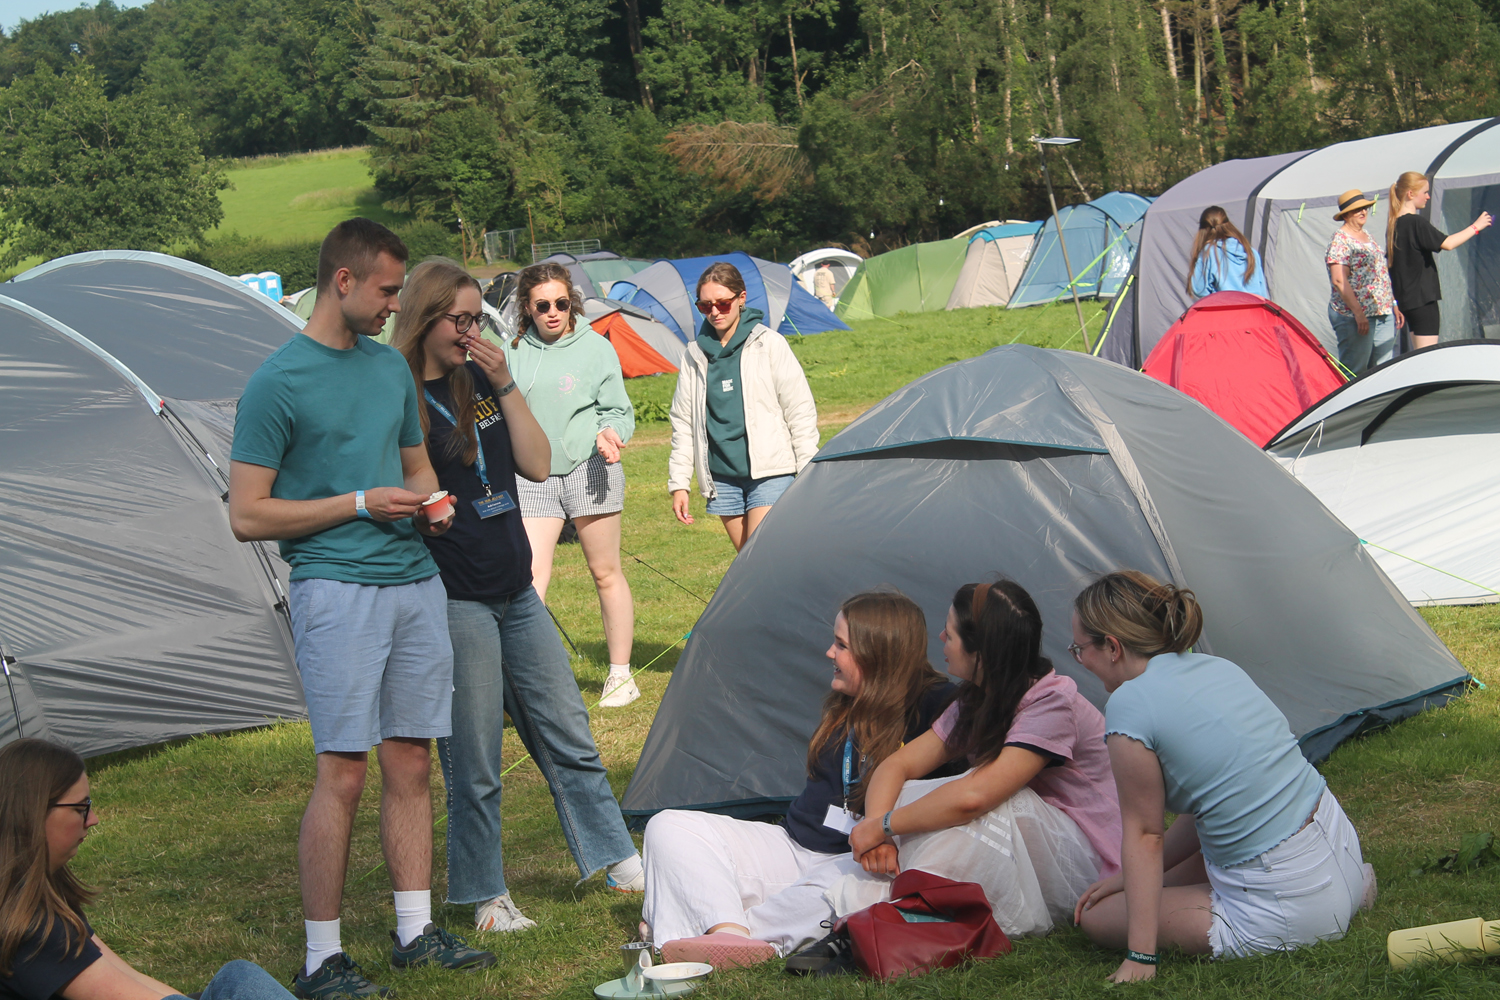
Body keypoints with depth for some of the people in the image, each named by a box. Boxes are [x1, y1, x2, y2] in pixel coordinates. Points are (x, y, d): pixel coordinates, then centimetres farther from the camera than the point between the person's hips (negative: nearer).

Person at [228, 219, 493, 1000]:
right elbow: (248, 516, -9)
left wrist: (429, 504, 4)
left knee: (411, 765, 9)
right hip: (338, 589, -7)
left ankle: (416, 932, 18)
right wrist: (360, 504, -13)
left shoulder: (392, 366, 14)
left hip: (416, 581, 7)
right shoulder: (277, 382, -7)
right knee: (342, 773, -8)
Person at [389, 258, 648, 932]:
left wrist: (506, 387, -4)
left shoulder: (481, 381, 9)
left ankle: (622, 864, 20)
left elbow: (537, 465, 4)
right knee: (473, 762, 1)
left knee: (569, 740, 12)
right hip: (453, 599, -7)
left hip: (516, 592, 7)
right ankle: (487, 897, 14)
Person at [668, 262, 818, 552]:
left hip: (769, 473, -4)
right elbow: (683, 422, 13)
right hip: (722, 477, 4)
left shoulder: (769, 344, -2)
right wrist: (678, 482, 8)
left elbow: (801, 411, -1)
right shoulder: (696, 354, 8)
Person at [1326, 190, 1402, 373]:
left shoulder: (1368, 237, 18)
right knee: (1353, 373, -7)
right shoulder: (1340, 241, -8)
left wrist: (1393, 305, 20)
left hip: (1383, 314, 8)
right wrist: (1358, 313, -21)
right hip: (1354, 316, -8)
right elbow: (1339, 281, -16)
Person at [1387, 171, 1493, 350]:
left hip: (1406, 299, 9)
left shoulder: (1394, 223, 11)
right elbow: (1447, 243, -21)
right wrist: (1476, 227, -9)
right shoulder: (1415, 223, -16)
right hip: (1423, 298, -9)